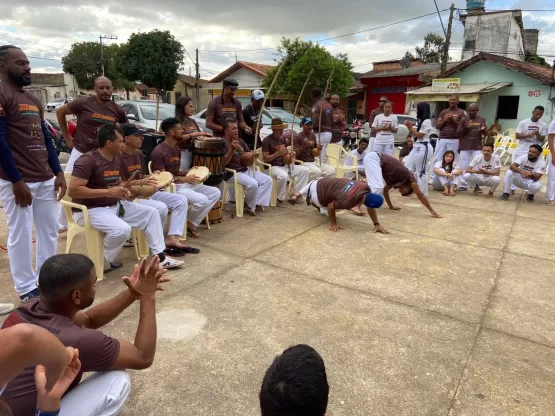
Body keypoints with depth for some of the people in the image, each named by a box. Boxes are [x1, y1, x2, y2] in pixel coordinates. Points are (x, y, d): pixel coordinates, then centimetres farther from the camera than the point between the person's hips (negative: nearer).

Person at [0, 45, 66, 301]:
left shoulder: (33, 100, 17)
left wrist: (58, 173, 9)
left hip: (45, 179, 8)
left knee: (49, 232, 12)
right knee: (21, 236, 2)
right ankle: (26, 289, 14)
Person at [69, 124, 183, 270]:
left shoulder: (116, 160, 8)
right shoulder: (87, 160, -19)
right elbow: (72, 191, -26)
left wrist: (124, 191, -2)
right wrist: (108, 192, -26)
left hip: (115, 205, 9)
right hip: (90, 209, -9)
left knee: (151, 213, 2)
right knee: (122, 229, -33)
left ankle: (159, 256, 4)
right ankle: (104, 263, -7)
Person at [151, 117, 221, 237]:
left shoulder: (176, 149, 14)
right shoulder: (158, 152, -14)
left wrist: (189, 172, 4)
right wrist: (184, 179, -20)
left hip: (182, 184, 9)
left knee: (216, 193, -1)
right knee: (202, 200, -28)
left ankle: (193, 223, -1)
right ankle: (187, 223, 1)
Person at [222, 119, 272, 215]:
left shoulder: (240, 141, 16)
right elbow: (223, 163, -18)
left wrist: (255, 155, -4)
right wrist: (232, 150, -30)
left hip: (246, 169, 8)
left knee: (268, 180, -7)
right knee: (253, 184, -31)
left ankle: (257, 203, -10)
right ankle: (250, 205, -5)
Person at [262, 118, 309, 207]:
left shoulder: (284, 139, 11)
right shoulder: (267, 140, -9)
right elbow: (265, 158, -14)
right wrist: (277, 153, -24)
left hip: (285, 165, 8)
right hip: (273, 167, -7)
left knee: (304, 170, -5)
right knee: (283, 176, -39)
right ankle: (280, 199, -15)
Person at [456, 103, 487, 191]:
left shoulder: (482, 120, 4)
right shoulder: (464, 119, 0)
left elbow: (486, 134, 5)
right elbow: (458, 133, -1)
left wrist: (483, 130, -17)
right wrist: (465, 128, -18)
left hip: (477, 147, 0)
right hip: (465, 147, 0)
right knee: (464, 166, 4)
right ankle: (463, 184, 11)